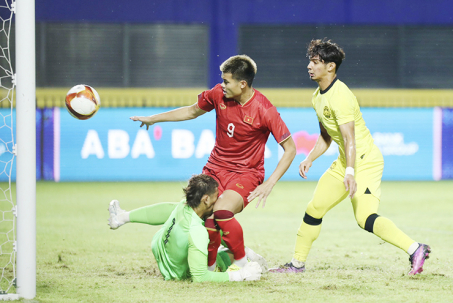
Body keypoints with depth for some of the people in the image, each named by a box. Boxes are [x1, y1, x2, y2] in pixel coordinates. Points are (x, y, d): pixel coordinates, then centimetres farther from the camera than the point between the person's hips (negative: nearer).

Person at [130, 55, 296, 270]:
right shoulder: (218, 94, -5)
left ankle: (241, 264, -9)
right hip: (216, 168, 4)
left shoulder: (264, 111, -18)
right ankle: (208, 267, 6)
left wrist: (269, 184, -19)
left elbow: (290, 149, -12)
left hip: (246, 174, -4)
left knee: (221, 211, -29)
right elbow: (192, 111, 16)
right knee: (205, 215, -17)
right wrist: (153, 119, 17)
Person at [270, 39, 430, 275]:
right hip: (344, 162, 9)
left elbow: (349, 138, -29)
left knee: (365, 218, -24)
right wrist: (309, 159, 7)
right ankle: (297, 263, 21)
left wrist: (350, 173, -38)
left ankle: (415, 250, -22)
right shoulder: (318, 97, 10)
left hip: (366, 160, -9)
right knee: (314, 209, 9)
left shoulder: (340, 96, -21)